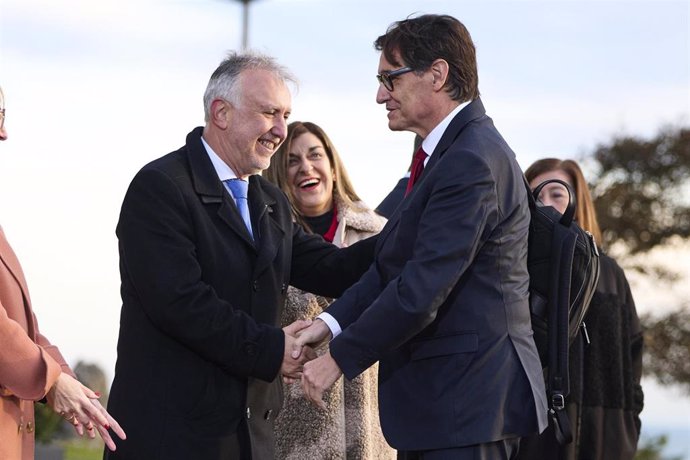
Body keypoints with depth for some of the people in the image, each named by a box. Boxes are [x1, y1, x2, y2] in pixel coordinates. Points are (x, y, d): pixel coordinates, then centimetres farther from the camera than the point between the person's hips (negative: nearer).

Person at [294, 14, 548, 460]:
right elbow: (394, 262, 11)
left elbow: (422, 289, -23)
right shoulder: (452, 151, 13)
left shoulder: (472, 162, -19)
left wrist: (338, 358, -15)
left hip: (468, 401, -10)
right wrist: (331, 322, -2)